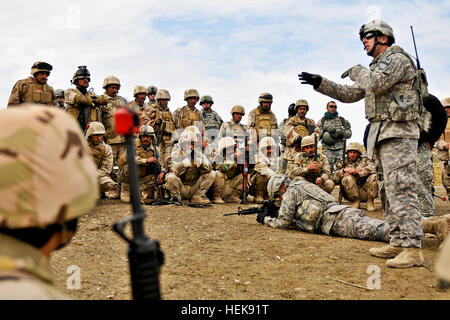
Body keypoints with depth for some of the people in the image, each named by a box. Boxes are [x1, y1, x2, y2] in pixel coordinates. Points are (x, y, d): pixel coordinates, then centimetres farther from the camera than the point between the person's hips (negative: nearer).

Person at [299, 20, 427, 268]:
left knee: (401, 189, -15)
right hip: (382, 135, 10)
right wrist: (320, 83, 19)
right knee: (388, 191, 9)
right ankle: (398, 242, 14)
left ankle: (412, 249, -15)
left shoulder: (397, 59, -5)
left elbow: (375, 83, -23)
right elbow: (349, 94, 26)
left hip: (397, 133, -10)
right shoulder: (377, 67, 24)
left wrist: (355, 71, -3)